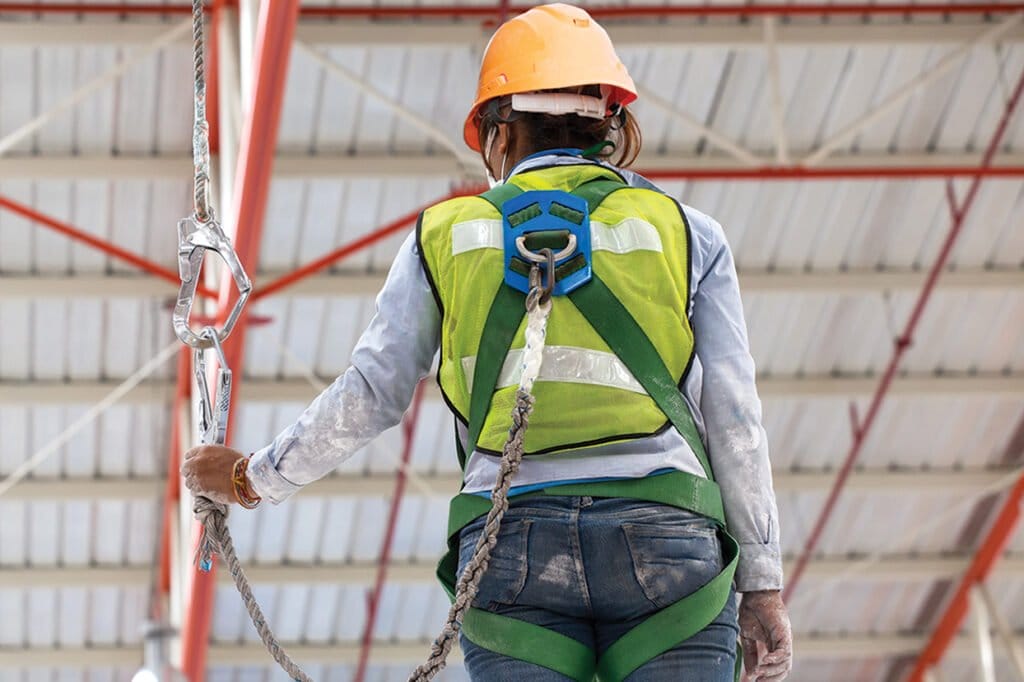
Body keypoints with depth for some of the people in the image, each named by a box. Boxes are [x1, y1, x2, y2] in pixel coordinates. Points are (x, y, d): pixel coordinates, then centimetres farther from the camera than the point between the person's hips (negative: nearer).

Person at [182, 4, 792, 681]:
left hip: (511, 543, 1)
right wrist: (763, 585, 11)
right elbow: (734, 419, 8)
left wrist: (251, 476, 28)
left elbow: (368, 396, 14)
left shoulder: (448, 235, 14)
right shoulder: (685, 232, 12)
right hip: (667, 538, -1)